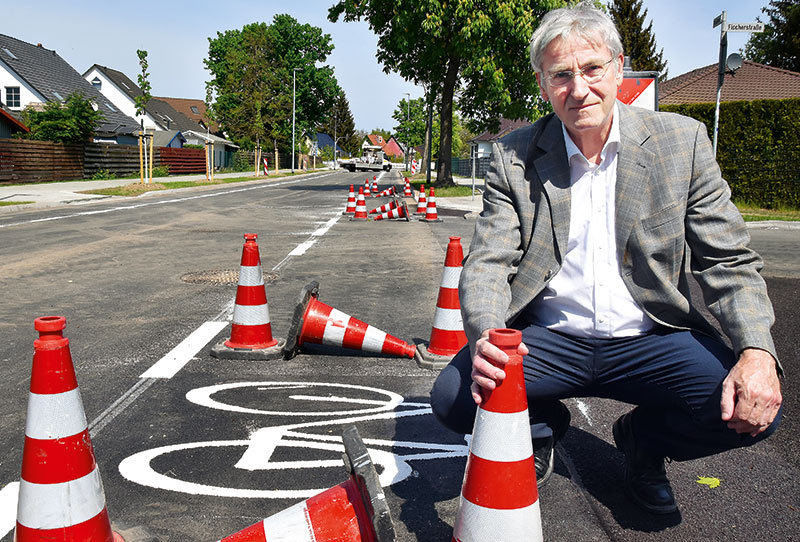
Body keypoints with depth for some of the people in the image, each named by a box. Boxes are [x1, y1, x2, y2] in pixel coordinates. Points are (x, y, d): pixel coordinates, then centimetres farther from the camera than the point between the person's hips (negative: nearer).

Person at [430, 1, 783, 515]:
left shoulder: (682, 140, -1)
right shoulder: (514, 157, -1)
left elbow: (728, 259, -1)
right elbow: (489, 262, -7)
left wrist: (757, 352, -19)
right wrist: (487, 334, -30)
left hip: (651, 338, 1)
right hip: (549, 337, 0)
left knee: (756, 409, -23)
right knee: (453, 396, -22)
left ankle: (644, 439, 13)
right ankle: (542, 429, 15)